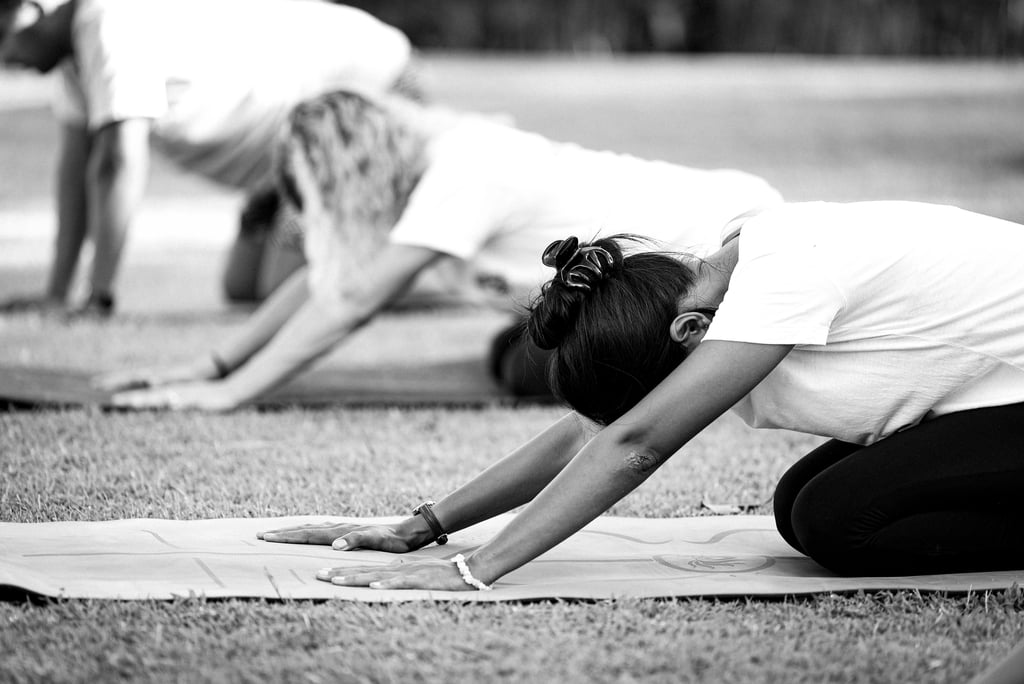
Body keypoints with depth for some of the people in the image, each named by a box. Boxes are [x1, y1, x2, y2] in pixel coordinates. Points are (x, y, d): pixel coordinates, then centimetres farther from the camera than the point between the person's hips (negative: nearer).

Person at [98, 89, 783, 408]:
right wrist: (209, 366, 0)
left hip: (730, 234, -8)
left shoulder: (463, 172, -27)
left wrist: (231, 391, -24)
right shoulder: (431, 156, 0)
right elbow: (323, 278, 5)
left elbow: (352, 300, -26)